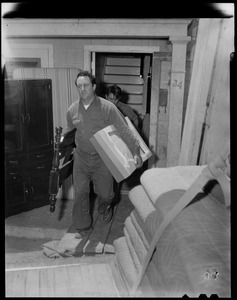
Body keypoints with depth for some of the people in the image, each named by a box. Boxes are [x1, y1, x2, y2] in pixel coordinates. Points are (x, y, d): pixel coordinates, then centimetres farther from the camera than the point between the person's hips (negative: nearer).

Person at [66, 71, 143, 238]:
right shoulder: (72, 110, -2)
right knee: (80, 192, 4)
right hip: (81, 157, 3)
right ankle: (83, 226, 24)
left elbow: (124, 131, -15)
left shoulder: (107, 107, -16)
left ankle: (105, 208, 48)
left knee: (104, 191, 12)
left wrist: (136, 152, -18)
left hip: (102, 158, -2)